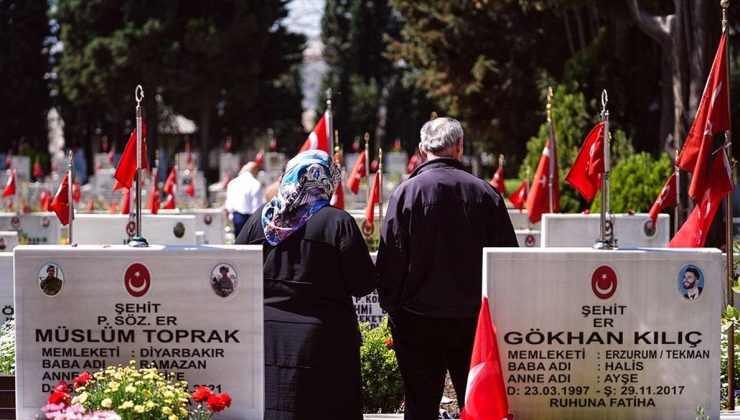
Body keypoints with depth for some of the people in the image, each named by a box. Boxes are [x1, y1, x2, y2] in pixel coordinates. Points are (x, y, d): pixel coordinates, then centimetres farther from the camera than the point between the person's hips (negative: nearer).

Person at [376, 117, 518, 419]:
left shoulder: (406, 192, -9)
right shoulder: (485, 193, -3)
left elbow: (390, 259, -7)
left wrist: (391, 306, 5)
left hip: (418, 318, -2)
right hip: (475, 317, 2)